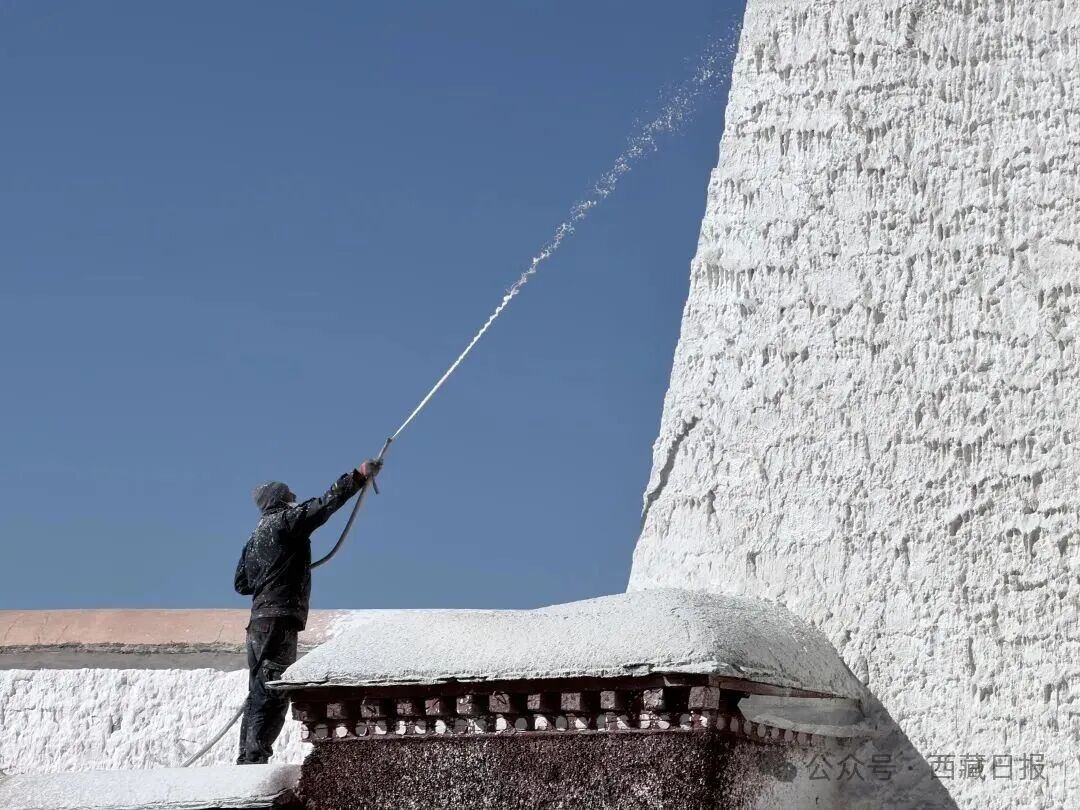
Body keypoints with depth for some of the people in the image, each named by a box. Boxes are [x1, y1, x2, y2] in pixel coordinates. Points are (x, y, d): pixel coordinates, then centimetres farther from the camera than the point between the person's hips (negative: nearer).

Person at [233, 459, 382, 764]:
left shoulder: (256, 537, 22)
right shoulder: (287, 520, -2)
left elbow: (241, 583, 24)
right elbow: (326, 503, -9)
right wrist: (359, 476, -4)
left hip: (259, 621, 9)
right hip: (280, 619, -9)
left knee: (259, 693, 12)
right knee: (273, 692, -11)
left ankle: (246, 758, 12)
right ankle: (257, 756, -17)